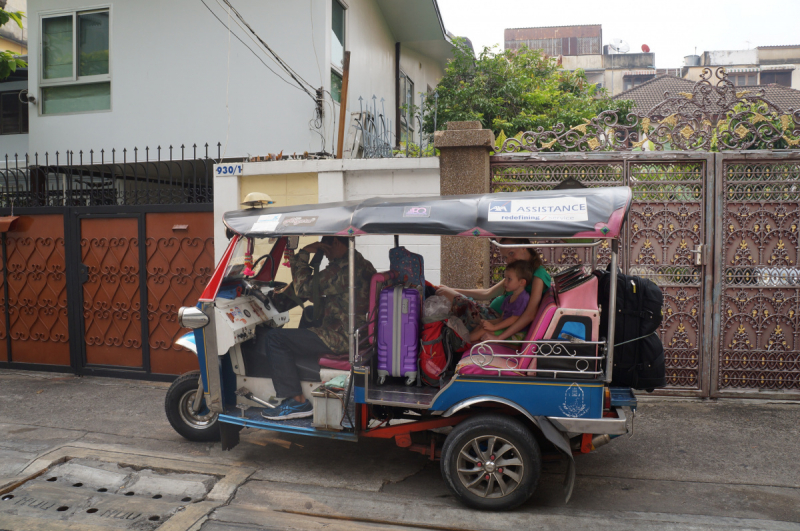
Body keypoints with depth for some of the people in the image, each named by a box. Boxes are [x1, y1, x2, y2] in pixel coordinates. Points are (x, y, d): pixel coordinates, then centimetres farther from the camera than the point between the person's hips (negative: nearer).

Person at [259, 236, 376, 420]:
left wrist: (303, 254, -2)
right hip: (358, 336, 11)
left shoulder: (342, 268, -18)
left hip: (341, 339, -11)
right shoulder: (364, 265, 13)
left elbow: (303, 288, -12)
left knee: (272, 339, -9)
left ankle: (297, 401, -5)